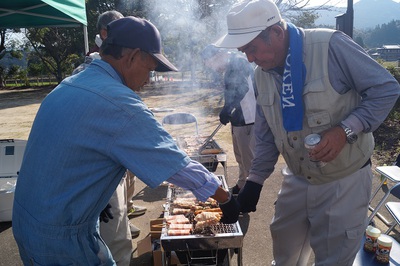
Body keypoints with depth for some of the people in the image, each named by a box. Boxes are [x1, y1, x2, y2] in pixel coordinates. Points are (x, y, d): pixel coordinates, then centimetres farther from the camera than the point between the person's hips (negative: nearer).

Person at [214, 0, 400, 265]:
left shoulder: (331, 45, -20)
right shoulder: (262, 74, -1)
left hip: (344, 181, -5)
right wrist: (255, 181, 6)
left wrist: (346, 130, -25)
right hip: (297, 181, 6)